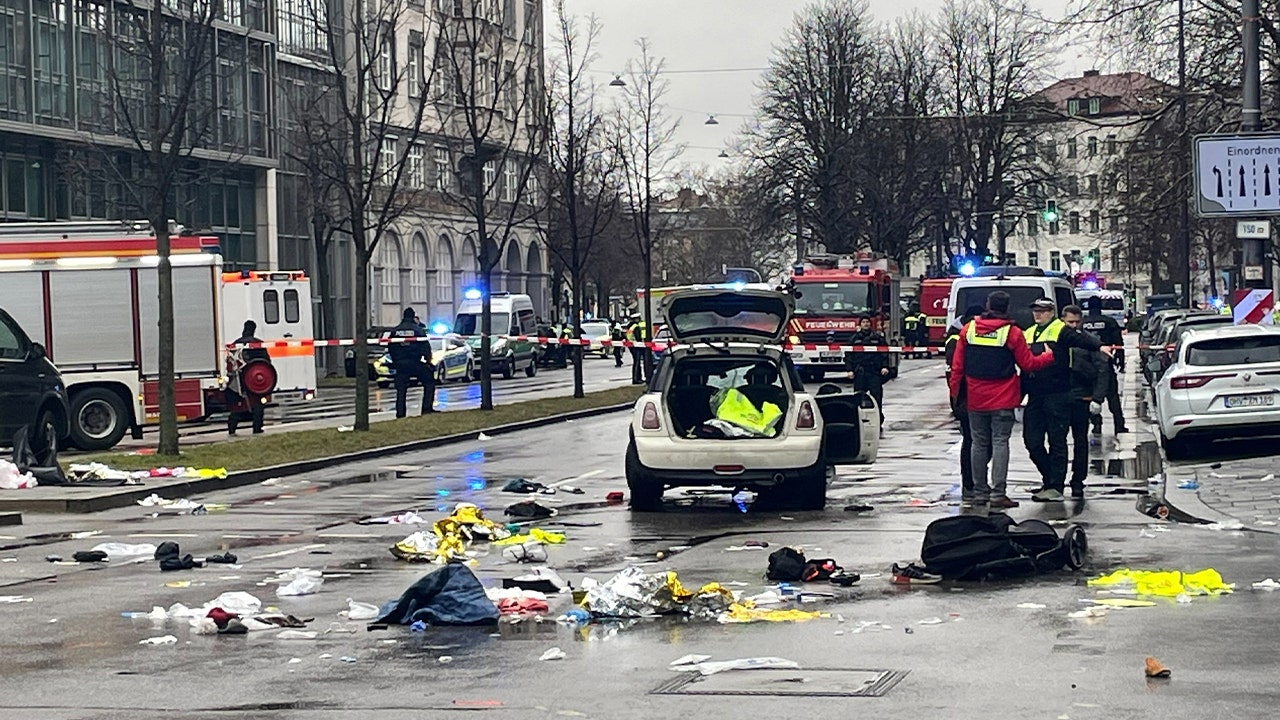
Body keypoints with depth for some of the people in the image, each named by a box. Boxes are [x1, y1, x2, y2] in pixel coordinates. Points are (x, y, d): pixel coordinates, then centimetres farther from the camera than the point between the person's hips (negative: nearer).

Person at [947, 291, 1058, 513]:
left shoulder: (969, 329, 1)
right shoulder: (1011, 332, -9)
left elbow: (957, 364, 3)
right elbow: (1028, 363, -3)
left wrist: (954, 390, 13)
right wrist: (1050, 356, 12)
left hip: (975, 399, 3)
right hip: (1002, 400, -3)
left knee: (979, 443, 10)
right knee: (1000, 442, -2)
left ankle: (979, 493, 12)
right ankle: (998, 493, -9)